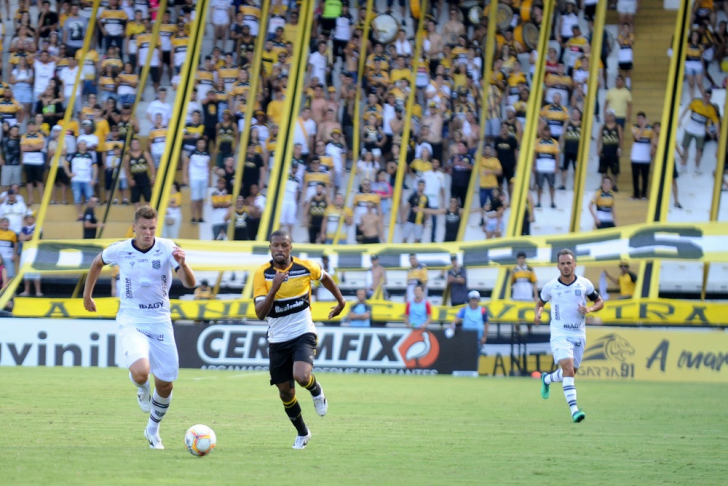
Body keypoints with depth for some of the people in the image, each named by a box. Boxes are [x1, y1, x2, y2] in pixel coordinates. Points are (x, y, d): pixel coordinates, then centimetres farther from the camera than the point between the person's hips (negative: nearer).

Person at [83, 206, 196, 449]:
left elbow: (190, 283, -17)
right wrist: (87, 295, 21)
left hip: (160, 323, 2)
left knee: (165, 385, 6)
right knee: (141, 372, -28)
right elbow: (98, 263, 16)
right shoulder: (119, 250, -7)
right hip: (131, 322, -2)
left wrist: (182, 264, -37)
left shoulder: (167, 248, -9)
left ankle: (153, 430, 33)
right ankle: (142, 389, 11)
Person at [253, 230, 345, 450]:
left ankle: (316, 390, 10)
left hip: (303, 334, -2)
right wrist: (274, 288, -32)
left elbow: (324, 278, 16)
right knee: (285, 392, 8)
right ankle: (302, 433, 33)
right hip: (278, 339, 2)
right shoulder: (262, 274, -11)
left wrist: (341, 301, 25)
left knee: (301, 376, -28)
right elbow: (260, 313, -19)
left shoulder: (306, 267, -8)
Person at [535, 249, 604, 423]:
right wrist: (538, 314, -5)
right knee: (568, 369, -21)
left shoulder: (585, 284, 1)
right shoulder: (550, 286, -1)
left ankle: (547, 379, 46)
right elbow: (540, 301, 16)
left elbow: (600, 302, 11)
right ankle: (574, 410, -26)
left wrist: (590, 309, -10)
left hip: (579, 335, 3)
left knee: (570, 372, 13)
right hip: (560, 335, -3)